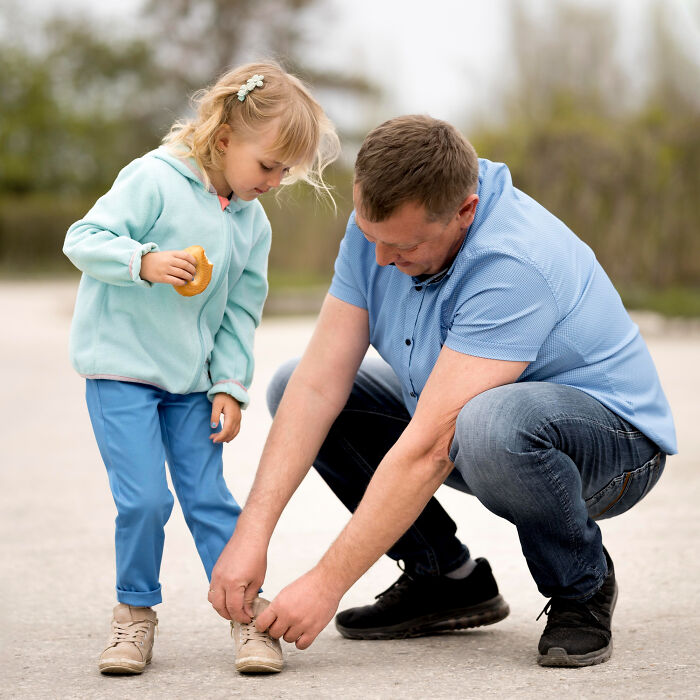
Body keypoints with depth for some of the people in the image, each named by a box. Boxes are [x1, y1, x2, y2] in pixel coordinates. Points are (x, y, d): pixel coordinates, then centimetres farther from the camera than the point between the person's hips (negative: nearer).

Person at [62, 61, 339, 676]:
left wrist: (230, 385, 1)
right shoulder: (153, 180, -13)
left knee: (209, 496, 3)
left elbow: (241, 312, 9)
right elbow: (84, 239, -15)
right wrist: (146, 262, -31)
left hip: (192, 379, 5)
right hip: (121, 366, -5)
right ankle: (136, 611, 10)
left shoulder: (252, 222, 5)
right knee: (144, 498, -9)